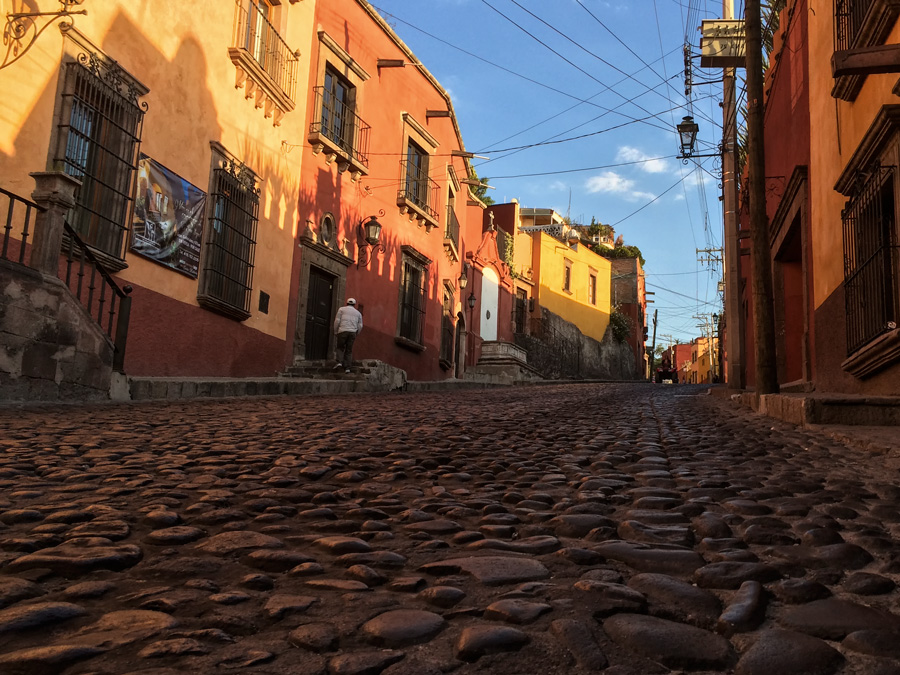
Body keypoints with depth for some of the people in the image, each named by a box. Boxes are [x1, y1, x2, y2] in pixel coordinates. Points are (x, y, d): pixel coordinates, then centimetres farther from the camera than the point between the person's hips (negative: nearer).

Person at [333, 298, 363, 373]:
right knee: (349, 350, 6)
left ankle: (340, 362, -12)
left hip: (342, 331, -2)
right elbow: (360, 326, 11)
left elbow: (337, 321, 1)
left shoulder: (342, 309, 10)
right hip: (353, 332, 2)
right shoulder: (358, 313, 17)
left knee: (340, 348, 11)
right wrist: (356, 334, 20)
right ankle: (347, 367, -3)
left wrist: (336, 332, 8)